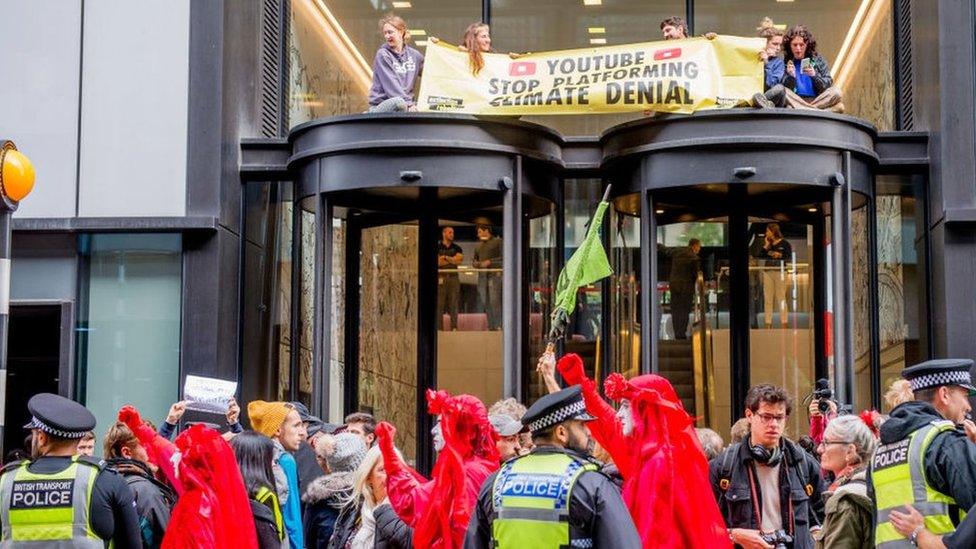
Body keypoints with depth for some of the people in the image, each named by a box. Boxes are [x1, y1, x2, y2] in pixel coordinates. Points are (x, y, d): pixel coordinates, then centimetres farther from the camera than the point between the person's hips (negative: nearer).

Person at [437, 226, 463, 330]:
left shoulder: (457, 248, 15)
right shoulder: (438, 247, 6)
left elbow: (459, 260, -1)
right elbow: (438, 262, -7)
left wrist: (445, 257, -4)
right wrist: (453, 259, -2)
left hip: (453, 277, 2)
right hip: (440, 277, -2)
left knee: (453, 303, 1)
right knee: (439, 304, -6)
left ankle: (454, 327, 3)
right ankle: (439, 328, -6)